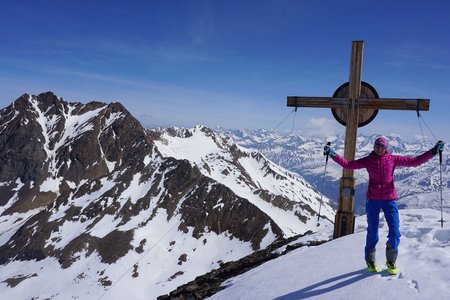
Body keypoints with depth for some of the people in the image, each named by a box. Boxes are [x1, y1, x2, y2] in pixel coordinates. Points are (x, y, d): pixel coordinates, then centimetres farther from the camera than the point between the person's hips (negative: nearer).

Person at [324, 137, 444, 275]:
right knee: (372, 232, 5)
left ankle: (391, 261, 20)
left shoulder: (393, 159, 3)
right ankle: (370, 261, 25)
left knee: (395, 232, -3)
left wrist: (433, 151, -1)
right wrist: (332, 154, -6)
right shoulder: (368, 160, 1)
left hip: (389, 200, 1)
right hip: (373, 200, -1)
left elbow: (414, 161, 4)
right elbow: (348, 164, 2)